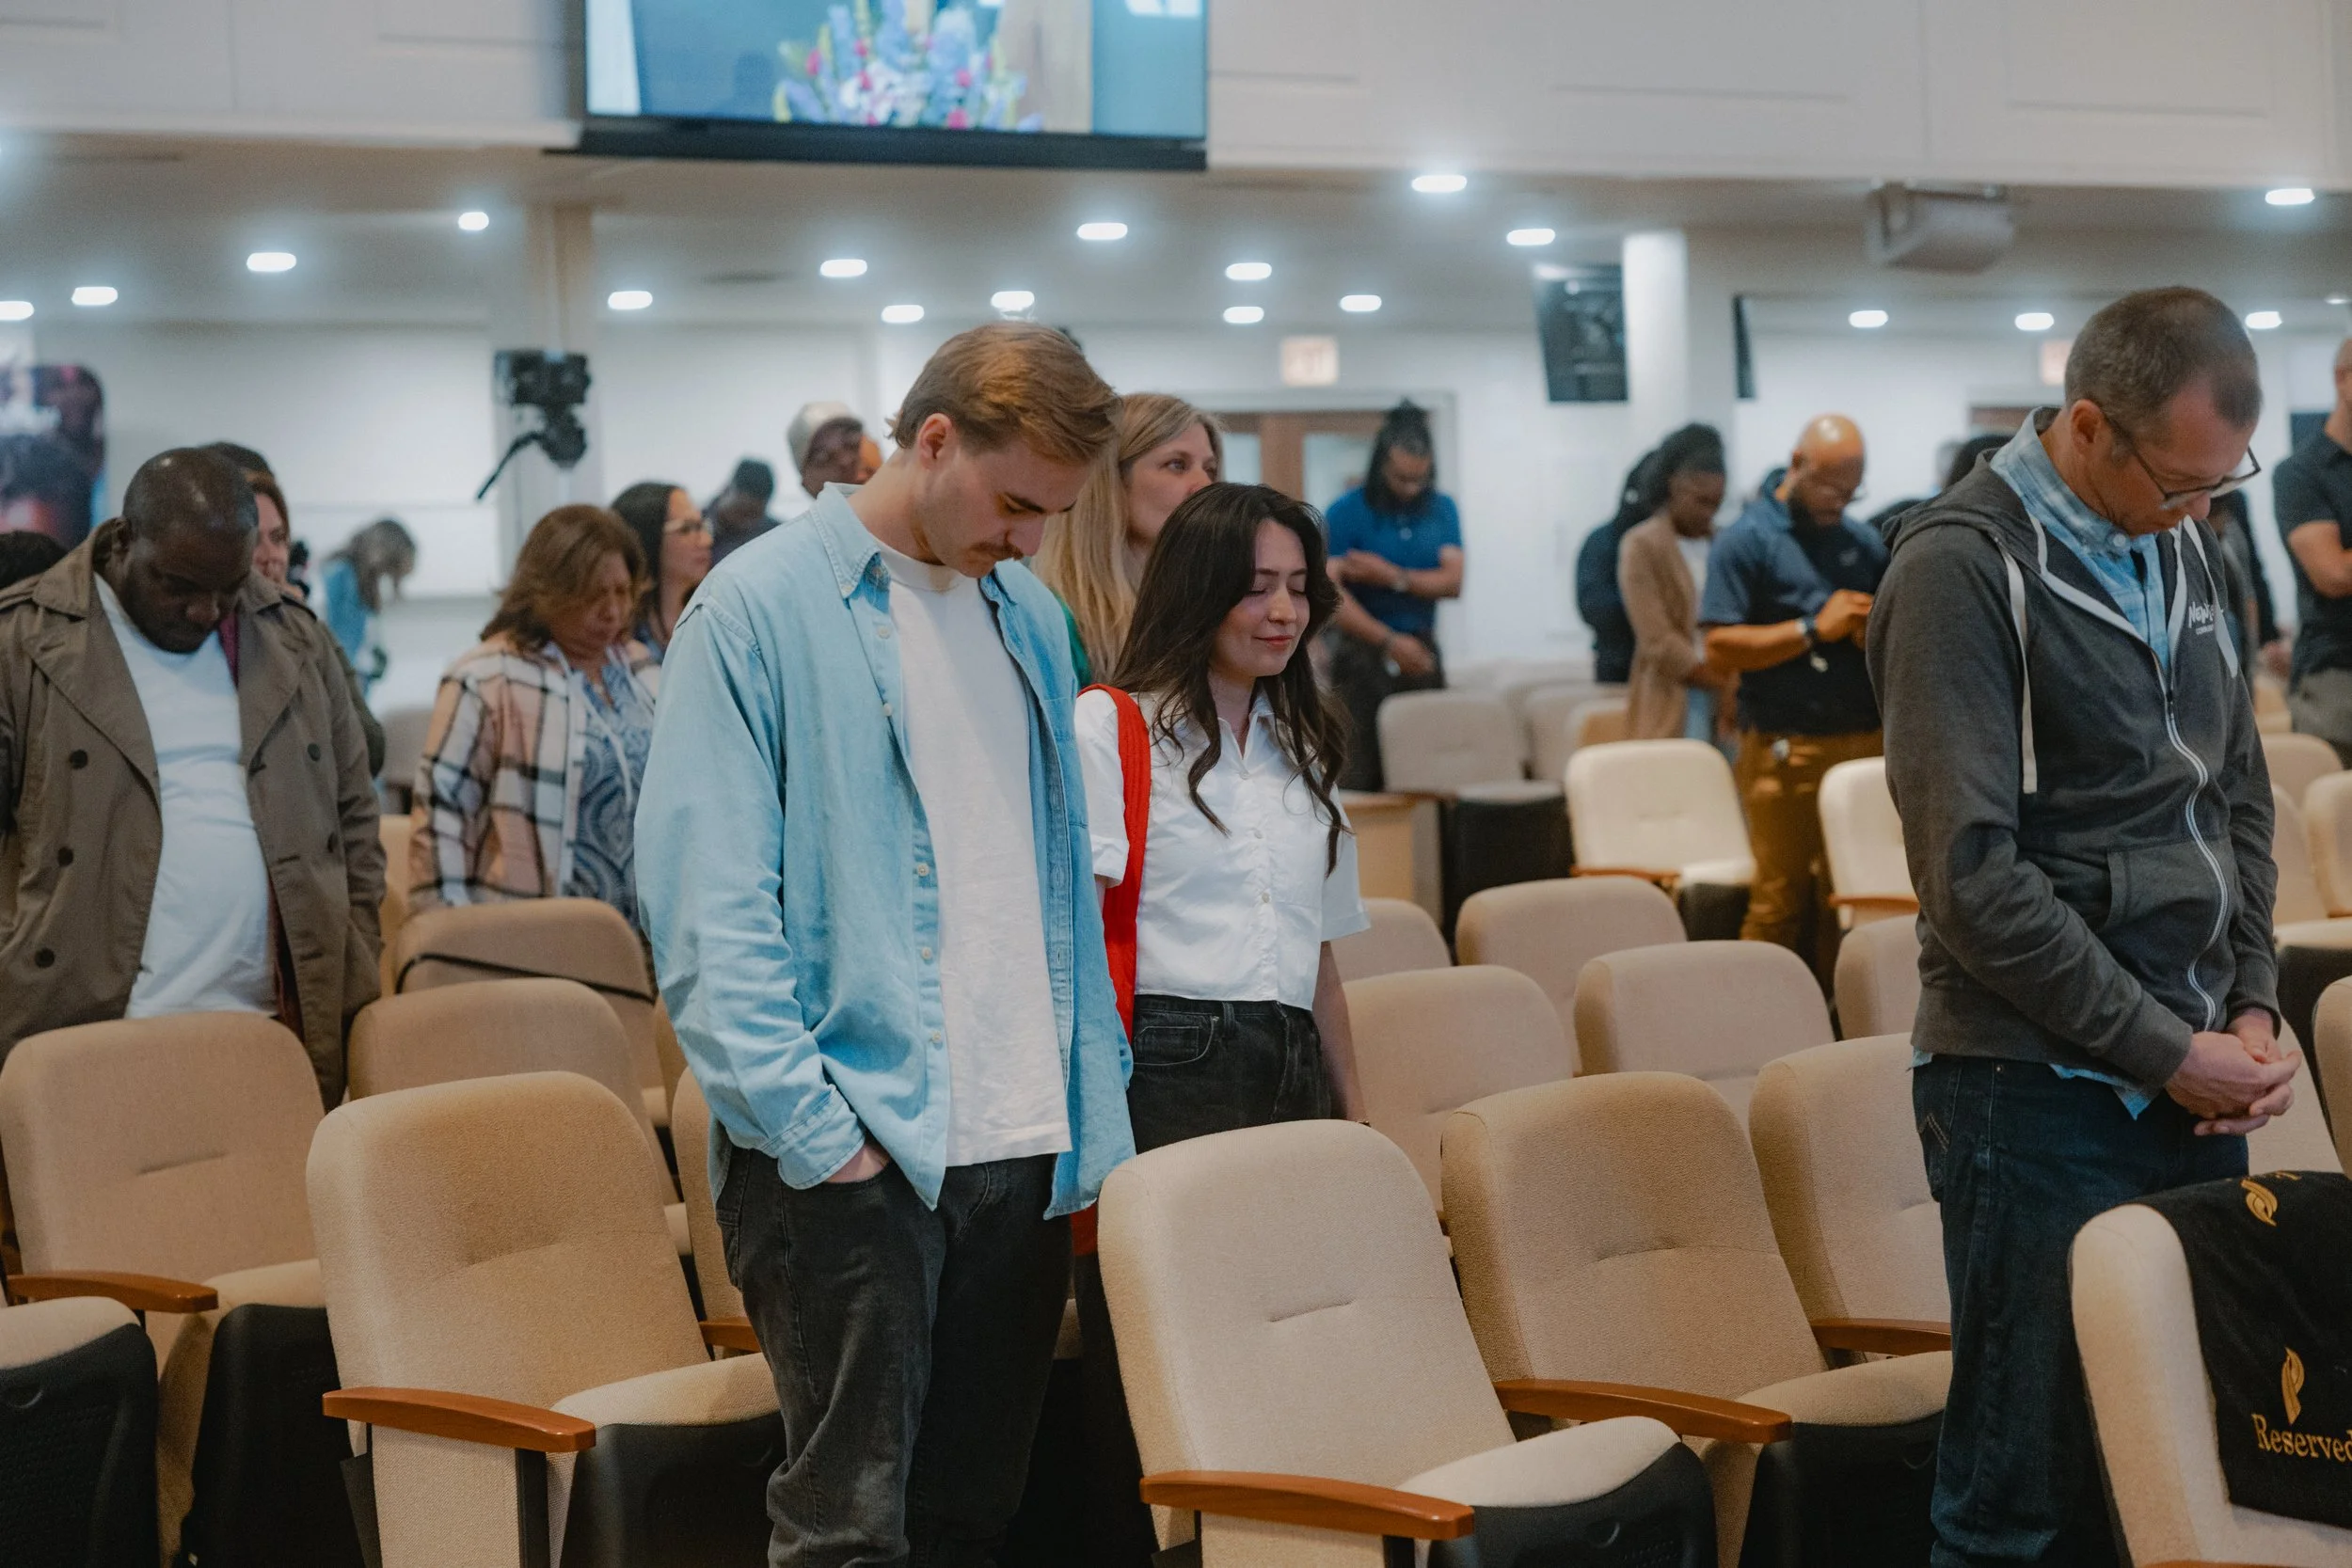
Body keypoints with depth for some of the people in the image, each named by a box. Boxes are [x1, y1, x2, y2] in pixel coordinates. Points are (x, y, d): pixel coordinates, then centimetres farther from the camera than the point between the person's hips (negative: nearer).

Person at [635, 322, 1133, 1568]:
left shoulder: (1028, 620, 15)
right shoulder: (760, 609, -6)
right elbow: (707, 912, -12)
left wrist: (1096, 1126, 12)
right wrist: (812, 1128, -18)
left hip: (1020, 1146, 6)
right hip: (851, 1154, -6)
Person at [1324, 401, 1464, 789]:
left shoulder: (1442, 510, 10)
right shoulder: (1346, 513, -4)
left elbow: (1452, 582, 0)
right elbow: (1331, 592, -14)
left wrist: (1391, 576, -12)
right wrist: (1390, 642, -18)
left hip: (1421, 653, 4)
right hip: (1363, 653, -4)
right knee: (1359, 774, -8)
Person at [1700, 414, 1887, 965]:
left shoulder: (1864, 543, 16)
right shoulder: (1748, 540, -1)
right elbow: (1720, 646, -10)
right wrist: (1814, 630, -13)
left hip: (1865, 742, 5)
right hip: (1785, 748, -5)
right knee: (1780, 902, -5)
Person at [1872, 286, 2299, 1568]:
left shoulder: (2178, 549, 12)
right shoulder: (1961, 566, -12)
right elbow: (1973, 876, -17)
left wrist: (2251, 1004, 5)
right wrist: (2165, 1049, -13)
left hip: (2193, 1078, 7)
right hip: (2042, 1092, -7)